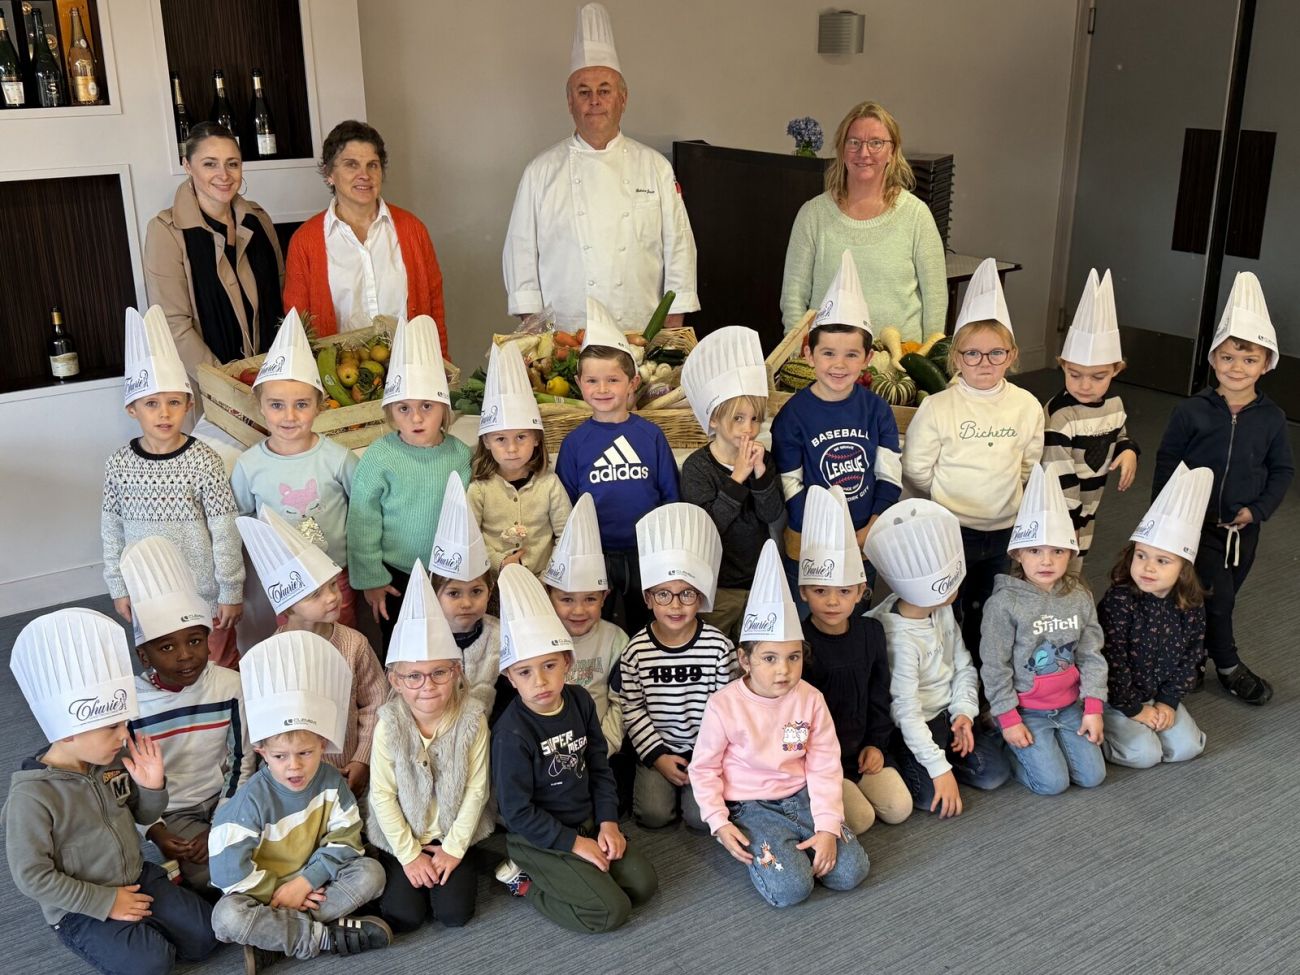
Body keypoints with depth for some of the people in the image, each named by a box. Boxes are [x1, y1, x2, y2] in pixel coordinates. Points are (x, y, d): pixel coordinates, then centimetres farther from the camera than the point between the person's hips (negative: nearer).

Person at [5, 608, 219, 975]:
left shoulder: (113, 761, -7)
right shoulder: (31, 797, -25)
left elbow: (144, 816, 8)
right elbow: (32, 877, -20)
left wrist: (152, 786, -15)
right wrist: (106, 902, -18)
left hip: (137, 879, 6)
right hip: (79, 909, -5)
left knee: (203, 936, -4)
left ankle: (139, 925, 16)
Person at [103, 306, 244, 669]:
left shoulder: (203, 461, -15)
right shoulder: (118, 463, -6)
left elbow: (225, 533, -11)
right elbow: (112, 532, 4)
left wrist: (231, 592, -8)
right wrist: (118, 588, 7)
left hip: (205, 593, -3)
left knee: (218, 666, 13)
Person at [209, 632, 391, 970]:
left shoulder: (331, 781, -9)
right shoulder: (253, 798, -19)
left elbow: (343, 840, -10)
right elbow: (228, 866, -22)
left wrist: (305, 881, -22)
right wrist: (278, 893, -18)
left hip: (312, 882, 4)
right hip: (261, 891, -3)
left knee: (370, 872, -19)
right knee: (226, 917, -33)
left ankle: (275, 935, -22)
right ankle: (325, 935, -26)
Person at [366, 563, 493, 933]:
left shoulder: (472, 719, -17)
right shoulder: (389, 725, -18)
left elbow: (476, 788, -11)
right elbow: (382, 795, -12)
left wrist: (454, 848, -10)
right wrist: (409, 854, -11)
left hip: (453, 832, 0)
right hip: (402, 834, 0)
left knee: (455, 912, -7)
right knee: (404, 916, -9)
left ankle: (456, 864, 22)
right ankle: (398, 869, 22)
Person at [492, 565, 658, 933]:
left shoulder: (579, 701, -4)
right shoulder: (512, 733, -23)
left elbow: (599, 766, 7)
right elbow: (517, 811, -18)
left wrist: (607, 822, -3)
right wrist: (574, 843, -14)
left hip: (587, 823, 7)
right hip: (538, 837, -7)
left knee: (643, 883, -2)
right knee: (610, 911, -15)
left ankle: (551, 878, 10)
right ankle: (525, 880, 2)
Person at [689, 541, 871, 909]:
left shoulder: (810, 699, -6)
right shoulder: (724, 705, -15)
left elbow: (824, 767, -5)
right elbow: (704, 768, -5)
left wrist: (827, 827, -13)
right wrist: (719, 822, -14)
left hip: (800, 796, 4)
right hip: (750, 805, -3)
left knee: (851, 871, -11)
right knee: (790, 889, -22)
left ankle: (794, 846, 12)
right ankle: (755, 850, 7)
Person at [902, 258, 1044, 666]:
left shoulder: (1026, 406, -1)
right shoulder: (937, 408, -12)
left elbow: (1030, 467, 8)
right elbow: (915, 472, -9)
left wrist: (1001, 496, 1)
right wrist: (953, 498, -4)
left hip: (1005, 531, 3)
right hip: (950, 531, -3)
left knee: (987, 617, 19)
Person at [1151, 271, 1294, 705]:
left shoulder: (1271, 418, -3)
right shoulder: (1192, 411, -11)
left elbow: (1282, 470, 5)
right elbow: (1167, 461, -4)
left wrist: (1258, 509, -8)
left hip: (1242, 526, 3)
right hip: (1196, 521, -3)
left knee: (1222, 597, 13)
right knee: (1216, 593, -6)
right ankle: (1228, 665, 14)